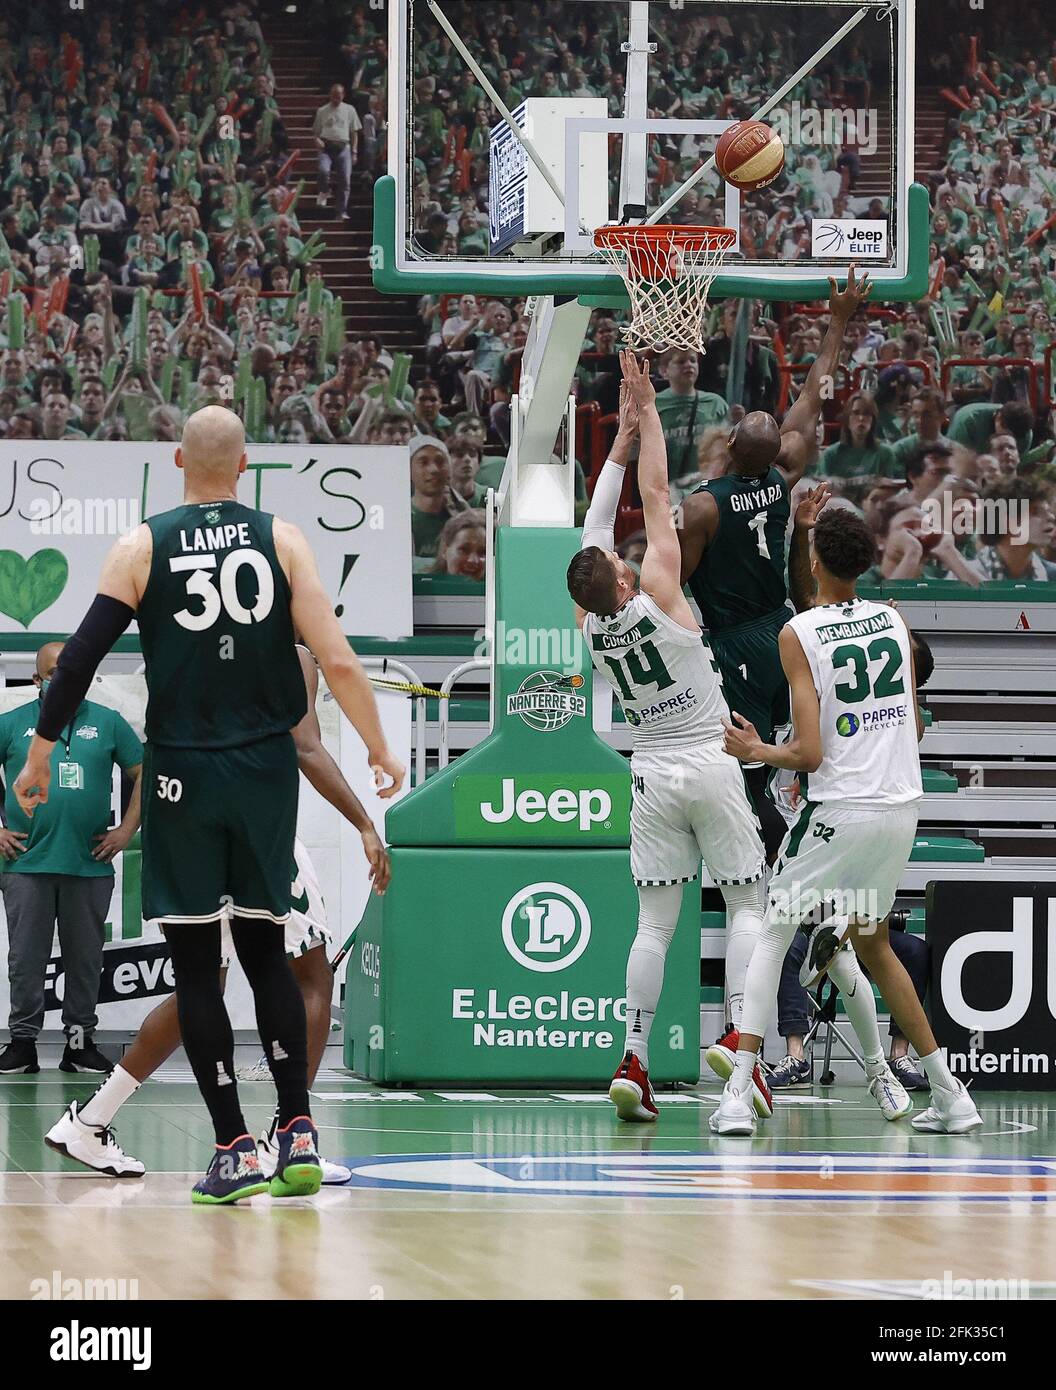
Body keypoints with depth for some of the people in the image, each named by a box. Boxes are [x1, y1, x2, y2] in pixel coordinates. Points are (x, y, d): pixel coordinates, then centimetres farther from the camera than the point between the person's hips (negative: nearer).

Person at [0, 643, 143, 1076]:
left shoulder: (107, 723, 8)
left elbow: (143, 775, 13)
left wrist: (126, 830, 4)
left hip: (90, 864, 1)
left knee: (85, 959, 5)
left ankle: (80, 1042, 12)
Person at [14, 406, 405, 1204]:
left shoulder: (143, 547, -2)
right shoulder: (282, 540, 1)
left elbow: (79, 662, -4)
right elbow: (339, 663, -6)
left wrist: (40, 756, 7)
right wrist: (379, 749, 6)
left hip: (184, 776, -2)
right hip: (266, 772, 2)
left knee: (196, 965, 4)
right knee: (266, 952, 14)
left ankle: (236, 1150, -1)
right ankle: (298, 1132, 3)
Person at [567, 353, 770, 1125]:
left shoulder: (587, 622, -2)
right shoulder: (656, 594, -14)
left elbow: (594, 526, 8)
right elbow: (656, 496, -10)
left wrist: (621, 439, 11)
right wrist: (645, 411, -3)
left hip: (653, 773, 4)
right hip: (710, 764, -4)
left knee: (655, 923, 5)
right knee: (747, 906, 3)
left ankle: (634, 1061, -6)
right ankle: (740, 1038, -15)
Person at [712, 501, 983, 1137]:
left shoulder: (799, 635, -10)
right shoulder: (894, 621, 6)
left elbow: (808, 754, -14)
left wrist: (756, 751, 3)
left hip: (840, 810, -5)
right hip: (902, 807, 5)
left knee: (774, 935, 8)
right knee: (870, 942, 22)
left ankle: (739, 1095, -4)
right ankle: (951, 1096, 19)